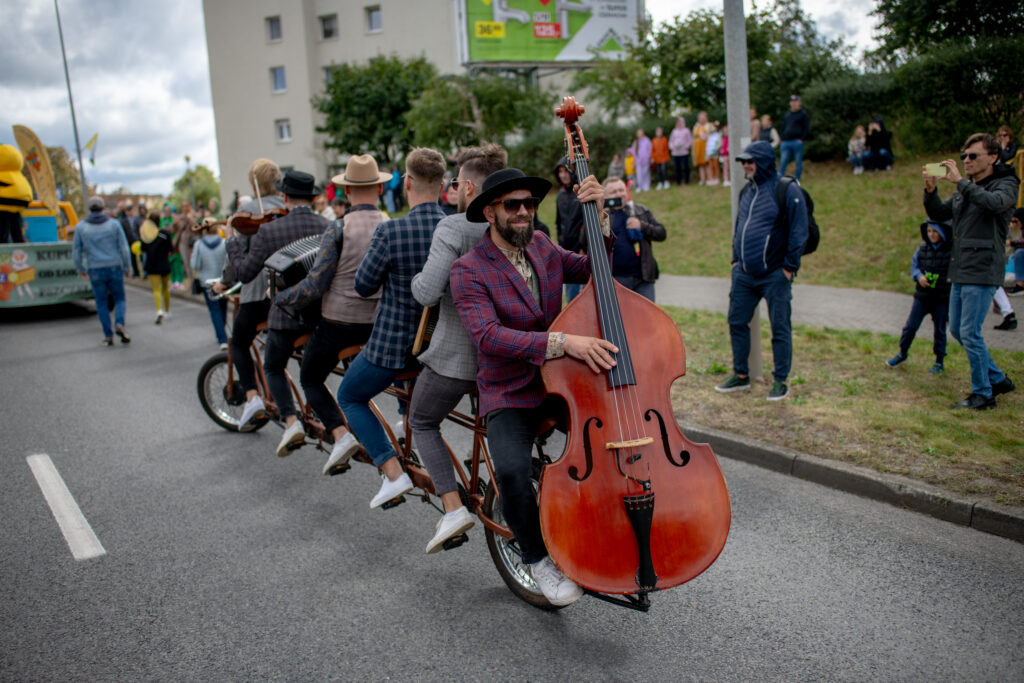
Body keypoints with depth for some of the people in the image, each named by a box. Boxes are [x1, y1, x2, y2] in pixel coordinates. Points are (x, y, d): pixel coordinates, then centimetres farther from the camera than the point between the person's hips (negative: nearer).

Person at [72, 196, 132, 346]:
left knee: (102, 304, 10)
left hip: (95, 271, 1)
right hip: (114, 268, -1)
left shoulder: (81, 227, 2)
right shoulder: (114, 224, -1)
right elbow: (124, 248, -4)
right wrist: (127, 266, 6)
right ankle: (119, 324, -16)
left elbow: (76, 251, 5)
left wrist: (80, 270, 18)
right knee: (119, 299, 11)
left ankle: (108, 336, 8)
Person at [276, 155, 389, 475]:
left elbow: (314, 286, -15)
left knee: (310, 379, 17)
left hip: (338, 322, -3)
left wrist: (280, 298, 1)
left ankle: (340, 433, -2)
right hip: (379, 323, 4)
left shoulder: (340, 229, -12)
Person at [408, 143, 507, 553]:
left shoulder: (453, 227, -15)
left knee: (422, 423, 16)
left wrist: (416, 280, -3)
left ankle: (453, 507, 5)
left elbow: (428, 292, -25)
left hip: (455, 355, -5)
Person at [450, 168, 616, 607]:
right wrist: (562, 342, -37)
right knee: (512, 470, -30)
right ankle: (537, 558, -1)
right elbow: (488, 336, -27)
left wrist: (598, 217, -10)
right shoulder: (469, 271, -11)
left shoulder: (542, 248, 9)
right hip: (510, 397, -5)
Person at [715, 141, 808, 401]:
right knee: (736, 322, 9)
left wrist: (790, 266, -13)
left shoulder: (788, 190, -9)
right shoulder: (747, 191, 12)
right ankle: (741, 375, 22)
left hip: (775, 275, -7)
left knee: (780, 328, 2)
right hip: (744, 274, 7)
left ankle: (781, 381, 12)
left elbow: (798, 231, -11)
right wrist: (736, 258, 15)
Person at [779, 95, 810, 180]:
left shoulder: (804, 114, 4)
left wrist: (801, 139, -12)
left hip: (797, 142, -4)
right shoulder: (787, 114, 18)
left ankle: (797, 179, 9)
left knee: (798, 162, 2)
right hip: (785, 142, 4)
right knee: (782, 162, -4)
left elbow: (807, 128, -1)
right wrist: (781, 139, 9)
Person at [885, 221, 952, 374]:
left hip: (942, 298, -3)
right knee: (910, 326, 5)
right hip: (922, 296, 3)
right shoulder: (922, 248, 4)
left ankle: (939, 361, 21)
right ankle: (902, 354, 22)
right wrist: (919, 276, -11)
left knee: (940, 330, 8)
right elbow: (914, 266, 8)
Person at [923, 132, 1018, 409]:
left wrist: (960, 181, -26)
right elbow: (938, 214, 13)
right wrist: (930, 191, -4)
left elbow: (994, 202, -28)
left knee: (970, 334, -7)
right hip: (960, 272, 8)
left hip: (982, 272, -8)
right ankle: (998, 379, 30)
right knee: (957, 330, 14)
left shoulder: (1006, 184, -7)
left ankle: (983, 394, 8)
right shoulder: (965, 189, 15)